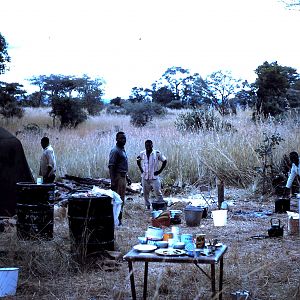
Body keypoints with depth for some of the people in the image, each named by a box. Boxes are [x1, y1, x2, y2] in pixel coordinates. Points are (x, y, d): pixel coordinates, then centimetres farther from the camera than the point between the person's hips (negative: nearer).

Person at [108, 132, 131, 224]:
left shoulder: (123, 150, 16)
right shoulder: (115, 151, -14)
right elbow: (111, 166, -19)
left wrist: (127, 177, 22)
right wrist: (113, 181, -25)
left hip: (123, 177, 10)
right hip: (118, 177, -10)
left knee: (122, 200, 13)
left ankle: (119, 219, 19)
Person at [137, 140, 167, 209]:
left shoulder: (157, 153, -8)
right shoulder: (142, 154, 2)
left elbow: (164, 161, 1)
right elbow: (138, 160, 22)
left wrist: (160, 170, -4)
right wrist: (140, 169, 10)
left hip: (154, 177, -4)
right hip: (145, 177, 4)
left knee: (158, 193, -8)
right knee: (145, 193, 9)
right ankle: (148, 206, 21)